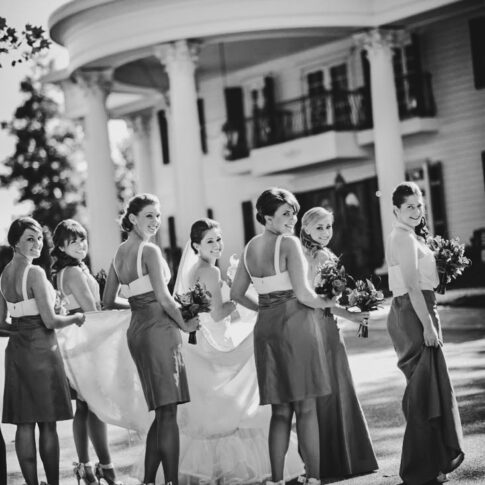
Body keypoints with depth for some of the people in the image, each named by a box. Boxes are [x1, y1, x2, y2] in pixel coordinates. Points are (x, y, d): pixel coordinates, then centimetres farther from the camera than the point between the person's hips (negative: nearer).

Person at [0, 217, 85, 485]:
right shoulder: (35, 273, -14)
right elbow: (50, 321, -16)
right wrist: (76, 318, 0)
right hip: (41, 350, -7)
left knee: (24, 423, 7)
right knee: (47, 423, 0)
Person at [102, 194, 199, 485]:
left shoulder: (120, 253, 14)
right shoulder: (149, 251, -10)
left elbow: (108, 302, 19)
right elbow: (163, 297, -16)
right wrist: (184, 324, -3)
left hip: (136, 330, 8)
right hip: (159, 328, -8)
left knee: (161, 412, 14)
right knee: (168, 412, -6)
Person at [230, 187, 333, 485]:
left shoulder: (251, 247, 10)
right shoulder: (289, 243, -10)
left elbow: (237, 293, 16)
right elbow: (303, 293, -15)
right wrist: (329, 302, 2)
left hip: (265, 327, 6)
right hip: (296, 323, -6)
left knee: (280, 410, 10)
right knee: (306, 407, 0)